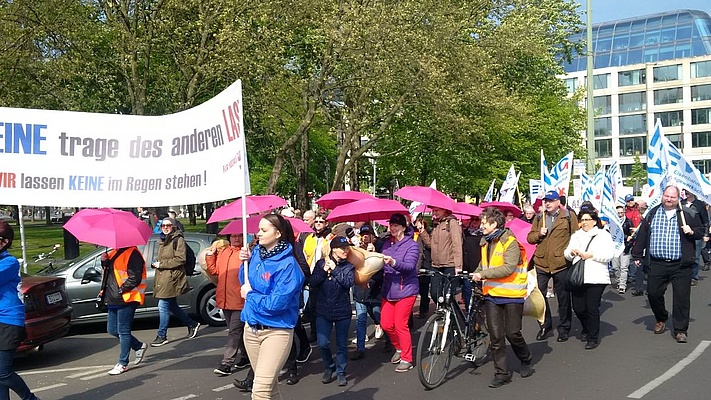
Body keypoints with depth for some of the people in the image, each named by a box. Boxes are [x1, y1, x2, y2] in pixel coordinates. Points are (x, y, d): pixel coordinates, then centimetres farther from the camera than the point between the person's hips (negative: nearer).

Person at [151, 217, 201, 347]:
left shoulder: (178, 240, -8)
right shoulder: (162, 241, 18)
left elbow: (180, 259, -15)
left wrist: (161, 264, -15)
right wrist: (155, 263, 11)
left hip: (172, 277, -9)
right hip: (162, 278, 9)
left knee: (163, 306, -8)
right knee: (172, 306, 14)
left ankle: (162, 336, 2)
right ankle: (192, 324, 29)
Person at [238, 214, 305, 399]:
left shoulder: (287, 264, -19)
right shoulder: (256, 252, 3)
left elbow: (276, 303, -23)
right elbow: (246, 283, 16)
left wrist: (250, 295, -10)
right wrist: (245, 262, -1)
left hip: (276, 331, -7)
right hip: (251, 327, 7)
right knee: (267, 383, 19)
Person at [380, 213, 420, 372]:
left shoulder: (411, 245, -7)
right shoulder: (387, 244, 10)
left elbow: (410, 266, -21)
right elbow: (382, 265, 10)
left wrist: (393, 262, -36)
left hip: (405, 289, -6)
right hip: (388, 289, 6)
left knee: (400, 325, -5)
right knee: (386, 324, 6)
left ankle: (406, 359, 11)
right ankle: (399, 348, 33)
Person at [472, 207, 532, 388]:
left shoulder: (510, 242, -13)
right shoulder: (486, 242, 10)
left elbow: (508, 268, -23)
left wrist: (483, 274, -25)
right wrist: (476, 274, 3)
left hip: (511, 295, -6)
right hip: (491, 294, 6)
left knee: (512, 333, 2)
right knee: (496, 336, 4)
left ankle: (525, 360, 30)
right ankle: (501, 373, 12)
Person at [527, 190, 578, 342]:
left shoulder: (569, 216, 0)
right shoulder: (539, 217, 10)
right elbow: (529, 237, 11)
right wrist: (539, 234, -8)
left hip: (561, 263, -3)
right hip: (541, 263, 3)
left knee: (563, 298, 8)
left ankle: (564, 328, 22)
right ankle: (545, 325, 22)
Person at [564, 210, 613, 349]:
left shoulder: (603, 235, 3)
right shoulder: (576, 236, 19)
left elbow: (609, 255, -9)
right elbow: (567, 254, 15)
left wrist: (591, 255, -16)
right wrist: (571, 252, -7)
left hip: (596, 278, -4)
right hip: (578, 277, 5)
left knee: (592, 308, -3)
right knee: (578, 307, 5)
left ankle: (593, 338, 11)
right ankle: (586, 329, 33)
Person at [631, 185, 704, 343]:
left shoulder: (689, 214, 2)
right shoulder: (652, 214, 8)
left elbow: (701, 231, 9)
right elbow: (642, 235, 10)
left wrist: (692, 232, -13)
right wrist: (637, 255, 8)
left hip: (680, 265, -2)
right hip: (657, 264, 2)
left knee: (682, 297, 0)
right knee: (653, 293, 5)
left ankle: (680, 330, 11)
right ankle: (661, 319, 31)